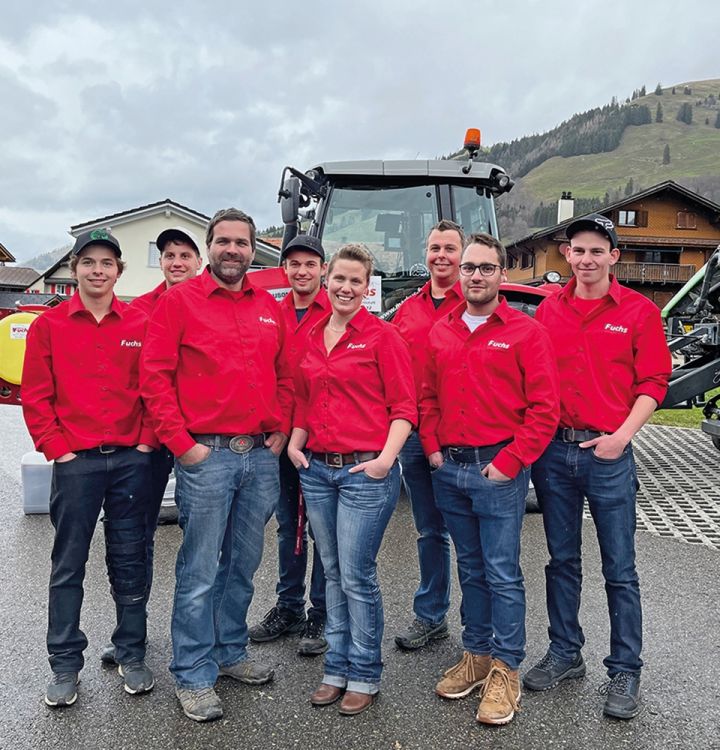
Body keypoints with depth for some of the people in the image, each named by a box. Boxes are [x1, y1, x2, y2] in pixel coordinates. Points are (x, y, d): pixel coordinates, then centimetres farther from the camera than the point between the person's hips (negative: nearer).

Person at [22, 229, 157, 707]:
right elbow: (35, 396, 1)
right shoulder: (49, 325, 2)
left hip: (131, 460, 1)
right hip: (75, 462, -1)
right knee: (69, 565, 7)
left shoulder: (141, 324, 4)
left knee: (130, 561, 10)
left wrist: (148, 440, -3)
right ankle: (65, 665, 20)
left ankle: (132, 655, 24)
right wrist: (57, 449, -5)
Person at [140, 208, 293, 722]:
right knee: (200, 573, 2)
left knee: (243, 565, 16)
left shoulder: (269, 307, 12)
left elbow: (284, 375, 17)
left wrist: (281, 431, 5)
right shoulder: (179, 301, -2)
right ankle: (194, 676, 16)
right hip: (205, 455, -5)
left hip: (261, 455, 5)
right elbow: (155, 376, -7)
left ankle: (231, 652, 33)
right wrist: (181, 443, -11)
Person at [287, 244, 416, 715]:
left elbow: (404, 405, -7)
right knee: (333, 574, 14)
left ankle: (365, 676, 16)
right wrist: (295, 443, 7)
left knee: (357, 577, -1)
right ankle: (338, 668, 27)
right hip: (317, 469, 6)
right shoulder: (312, 337, 12)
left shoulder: (382, 336, -5)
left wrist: (387, 456, -18)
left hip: (365, 470, -6)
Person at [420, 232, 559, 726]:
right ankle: (476, 655, 29)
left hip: (498, 469, -5)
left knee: (503, 574, 0)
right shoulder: (440, 333, 10)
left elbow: (544, 408, -10)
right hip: (449, 468, 5)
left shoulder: (526, 332, -5)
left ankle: (506, 671, 13)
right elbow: (428, 397, 16)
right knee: (471, 570, 16)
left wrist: (509, 462, -13)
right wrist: (432, 448, 4)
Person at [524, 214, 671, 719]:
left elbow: (653, 383, -4)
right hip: (553, 450, 4)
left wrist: (623, 436, -15)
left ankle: (625, 671, 18)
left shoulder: (639, 311, -1)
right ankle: (565, 654, 29)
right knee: (562, 559, 14)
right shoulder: (548, 311, 8)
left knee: (619, 569, 4)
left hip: (608, 453, -3)